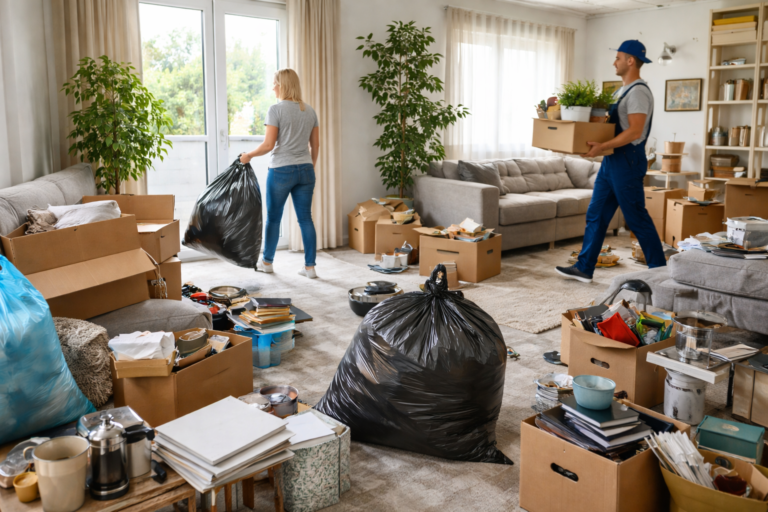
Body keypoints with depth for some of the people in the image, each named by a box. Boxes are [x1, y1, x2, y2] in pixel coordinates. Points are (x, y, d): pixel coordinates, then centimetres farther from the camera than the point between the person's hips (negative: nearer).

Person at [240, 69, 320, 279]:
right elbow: (315, 145, 11)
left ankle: (267, 261, 26)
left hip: (281, 170, -5)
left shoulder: (276, 109, -10)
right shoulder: (310, 111, 8)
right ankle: (309, 266, 6)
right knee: (306, 218, 6)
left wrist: (249, 155, 2)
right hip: (305, 170, 5)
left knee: (273, 217, 11)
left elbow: (268, 145, -13)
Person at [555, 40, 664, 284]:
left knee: (637, 218, -2)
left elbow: (634, 131, -24)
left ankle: (659, 270, 10)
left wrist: (602, 146, -28)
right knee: (595, 215, 10)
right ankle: (584, 268, 16)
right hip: (612, 160, 10)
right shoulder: (623, 90, 16)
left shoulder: (638, 91, -15)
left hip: (627, 161, -10)